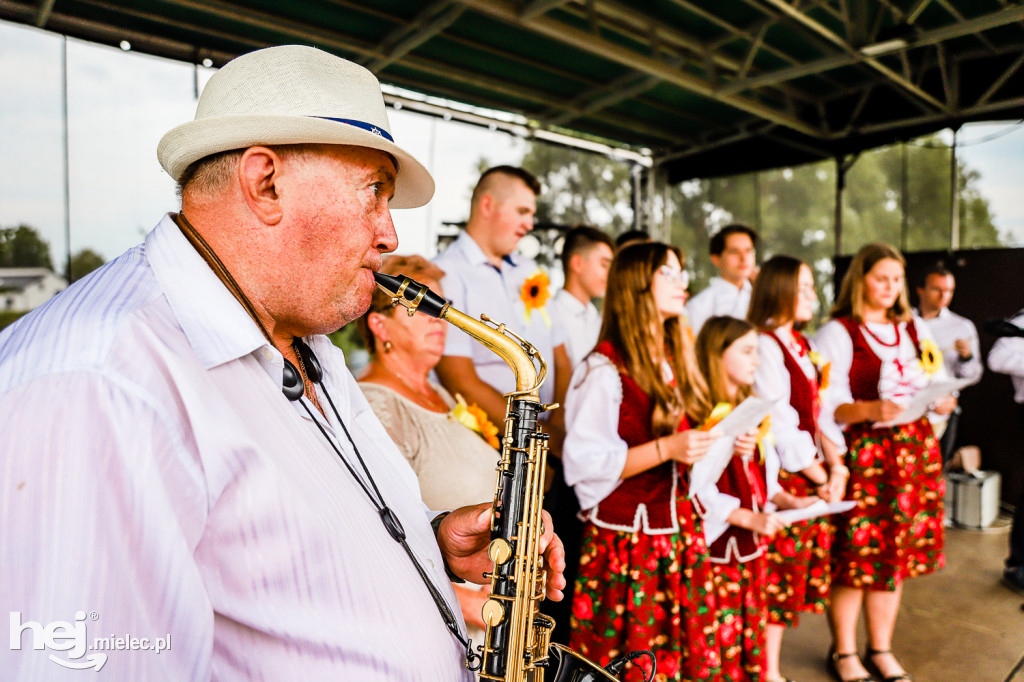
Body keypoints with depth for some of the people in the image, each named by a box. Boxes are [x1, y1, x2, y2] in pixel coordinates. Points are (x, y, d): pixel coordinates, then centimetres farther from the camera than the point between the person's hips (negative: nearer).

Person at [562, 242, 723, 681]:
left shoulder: (675, 364, 13)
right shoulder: (604, 371, -12)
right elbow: (585, 464, -17)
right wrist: (665, 448, -21)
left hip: (682, 527, 7)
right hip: (628, 540, -7)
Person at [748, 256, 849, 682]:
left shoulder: (802, 344, 15)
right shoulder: (766, 345, -13)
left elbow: (817, 411, 13)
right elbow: (779, 423, -16)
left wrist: (836, 465, 0)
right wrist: (819, 477, -9)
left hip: (815, 476, 9)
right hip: (783, 475, -9)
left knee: (800, 568, 14)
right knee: (776, 571, 0)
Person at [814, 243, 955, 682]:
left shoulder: (915, 329, 15)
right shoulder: (837, 333, -4)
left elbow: (938, 379, 15)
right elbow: (829, 405, -10)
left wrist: (944, 399, -7)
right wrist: (871, 409, -27)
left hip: (914, 449, 6)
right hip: (861, 452, -5)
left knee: (897, 552, 11)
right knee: (856, 553, -1)